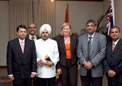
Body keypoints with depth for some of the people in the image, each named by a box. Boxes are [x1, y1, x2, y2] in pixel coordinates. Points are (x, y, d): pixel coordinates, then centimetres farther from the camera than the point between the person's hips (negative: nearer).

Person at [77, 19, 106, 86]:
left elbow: (102, 52, -9)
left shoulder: (102, 37, -1)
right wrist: (84, 62, -10)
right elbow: (79, 51, 5)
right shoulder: (81, 38, 10)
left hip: (96, 69, -3)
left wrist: (92, 63, -15)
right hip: (84, 69, 3)